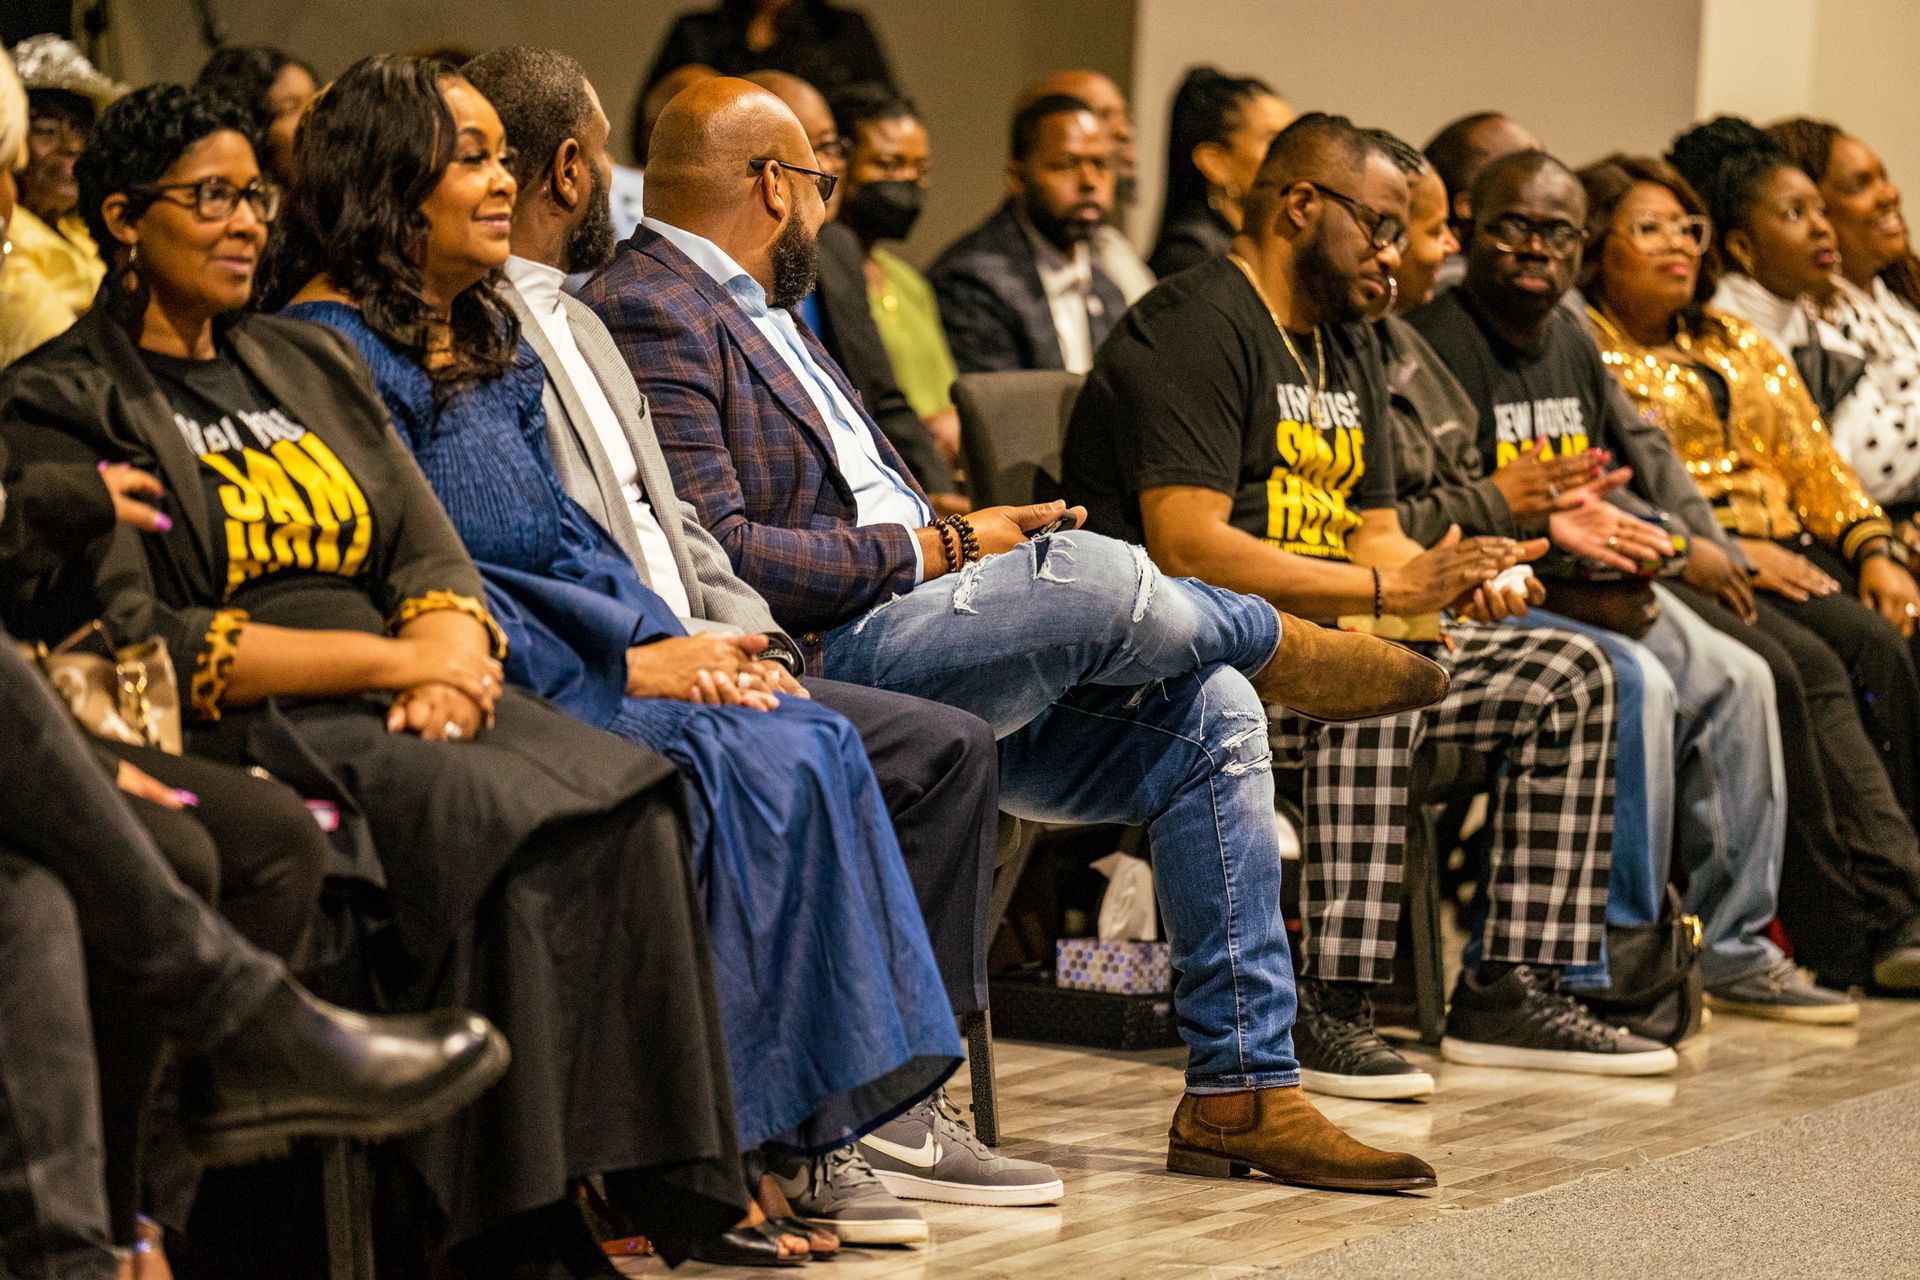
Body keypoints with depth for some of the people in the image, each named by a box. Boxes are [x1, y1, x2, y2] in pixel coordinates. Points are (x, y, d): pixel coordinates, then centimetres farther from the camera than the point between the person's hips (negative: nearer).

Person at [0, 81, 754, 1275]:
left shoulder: (314, 363, 23)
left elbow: (434, 552, 15)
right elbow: (133, 646, -10)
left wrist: (448, 659, -10)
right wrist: (385, 659, -13)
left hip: (402, 704, 6)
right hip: (240, 733, -6)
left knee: (637, 802, -23)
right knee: (496, 819, -33)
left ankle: (652, 1182, -27)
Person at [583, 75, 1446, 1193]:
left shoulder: (753, 307, 24)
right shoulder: (651, 314, -9)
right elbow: (720, 552, -19)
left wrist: (969, 536, 5)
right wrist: (939, 548, -13)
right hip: (810, 665, -10)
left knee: (1213, 714, -3)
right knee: (1092, 572, -27)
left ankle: (1241, 1090, -1)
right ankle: (1282, 646, 9)